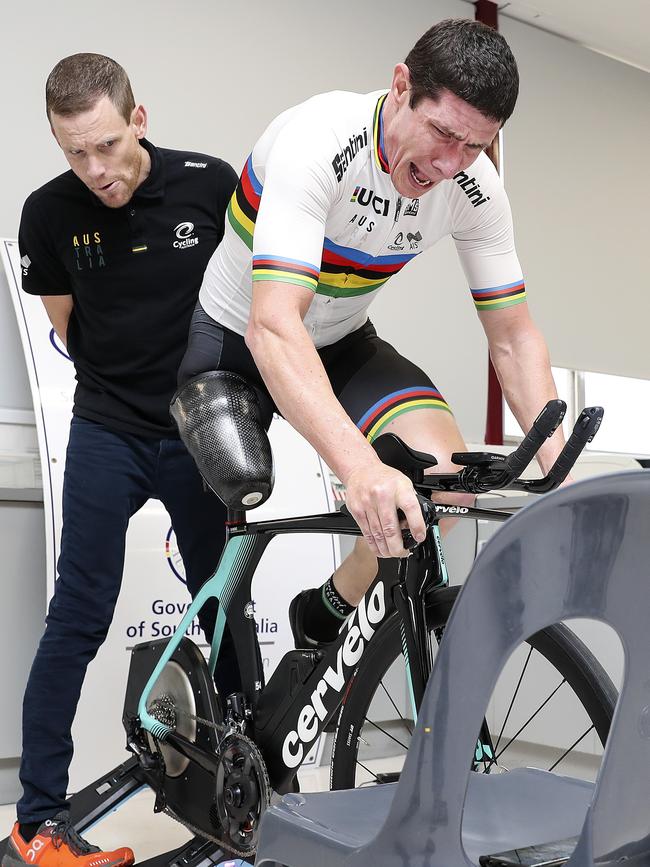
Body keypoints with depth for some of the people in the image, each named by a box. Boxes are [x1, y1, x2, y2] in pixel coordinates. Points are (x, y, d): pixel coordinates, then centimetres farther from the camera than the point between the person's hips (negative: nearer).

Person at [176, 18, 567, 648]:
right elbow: (273, 326, -44)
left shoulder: (475, 187, -17)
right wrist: (360, 466, -57)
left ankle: (323, 622, 5)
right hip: (236, 341, -3)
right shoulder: (319, 142, -34)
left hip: (341, 345, 3)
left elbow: (512, 335, -8)